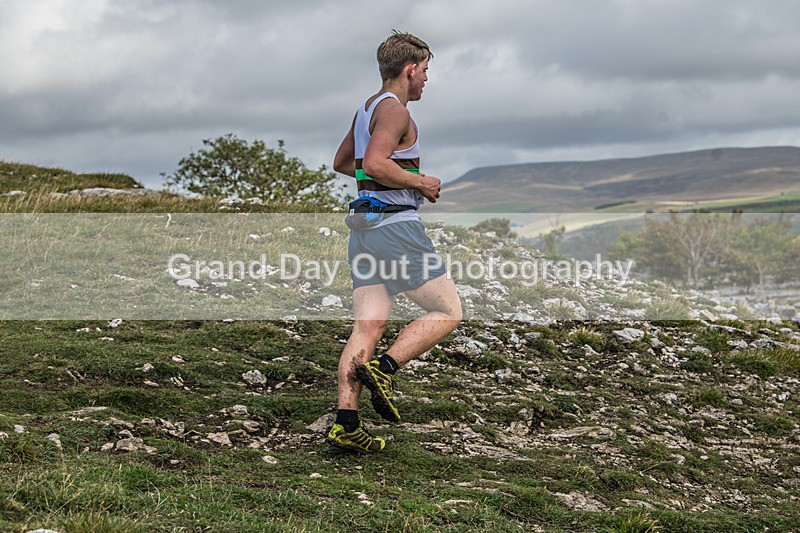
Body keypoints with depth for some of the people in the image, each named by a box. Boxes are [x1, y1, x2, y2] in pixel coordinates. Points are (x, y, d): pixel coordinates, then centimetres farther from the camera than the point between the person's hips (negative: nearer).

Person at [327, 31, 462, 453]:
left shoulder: (366, 108, 19)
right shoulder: (394, 110, -10)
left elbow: (341, 162, 32)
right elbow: (374, 164, -25)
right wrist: (419, 182, -11)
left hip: (364, 227, 9)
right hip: (395, 224, -9)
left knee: (367, 328, 3)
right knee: (447, 311, -1)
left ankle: (345, 422, -4)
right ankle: (383, 369, -15)